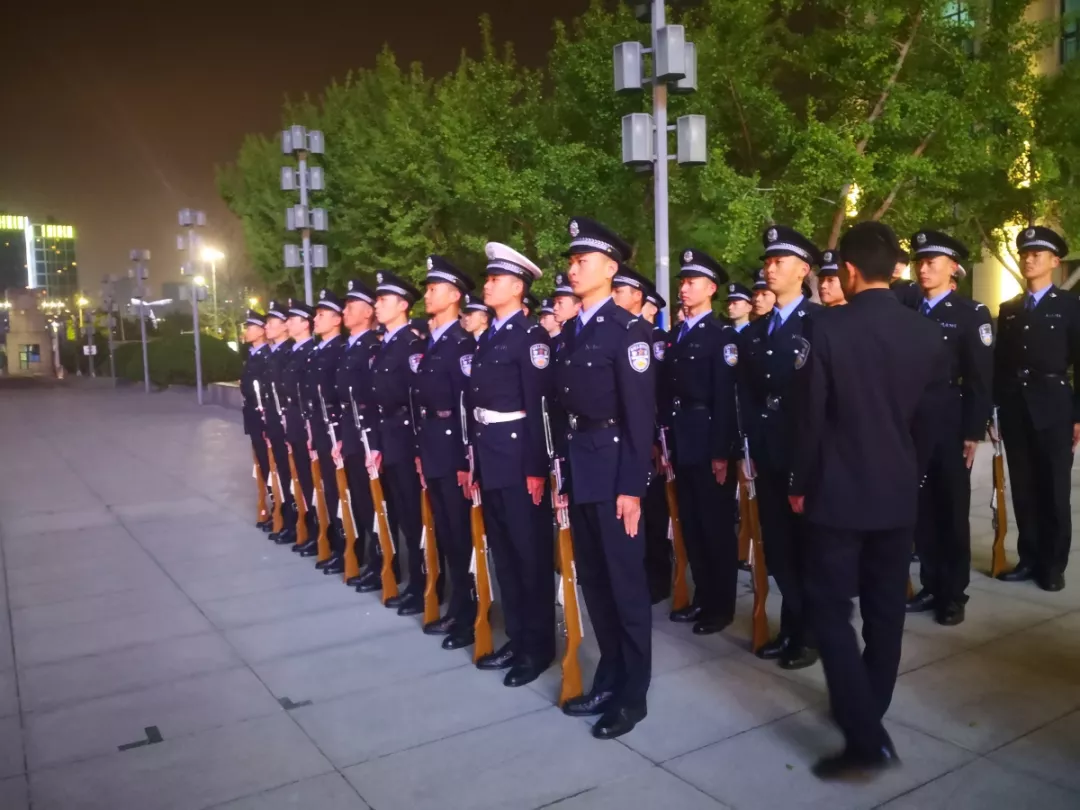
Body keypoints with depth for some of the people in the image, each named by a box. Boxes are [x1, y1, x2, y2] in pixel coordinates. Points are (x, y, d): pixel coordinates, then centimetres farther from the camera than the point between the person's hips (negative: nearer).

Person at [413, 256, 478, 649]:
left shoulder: (463, 343, -11)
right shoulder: (429, 344, 16)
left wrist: (466, 459, -20)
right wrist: (420, 450, 15)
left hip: (454, 450, -9)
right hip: (432, 450, 9)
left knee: (462, 534, -1)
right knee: (445, 534, 14)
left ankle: (472, 615, 10)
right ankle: (457, 609, 25)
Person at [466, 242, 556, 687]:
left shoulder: (530, 335, -9)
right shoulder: (486, 338, 14)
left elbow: (539, 404, -15)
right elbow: (476, 401, 14)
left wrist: (536, 468, -18)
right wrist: (472, 461, 13)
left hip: (519, 454, -8)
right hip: (489, 455, 8)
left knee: (530, 551, 2)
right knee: (502, 550, 14)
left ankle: (539, 644, 15)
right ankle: (517, 636, 27)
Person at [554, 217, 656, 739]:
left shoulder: (628, 329, -9)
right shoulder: (570, 331, 13)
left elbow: (640, 414, -14)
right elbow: (566, 403, 12)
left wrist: (632, 485, -17)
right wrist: (562, 473, 11)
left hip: (614, 468, -7)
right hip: (578, 467, 7)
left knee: (625, 581, 3)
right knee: (592, 579, 15)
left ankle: (633, 695, 16)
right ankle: (609, 678, 30)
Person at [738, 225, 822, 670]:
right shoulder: (754, 331, 13)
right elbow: (746, 395, 11)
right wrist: (749, 448, 6)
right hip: (767, 453, 6)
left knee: (809, 545, 7)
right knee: (777, 546, 11)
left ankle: (809, 633, 21)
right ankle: (791, 626, 25)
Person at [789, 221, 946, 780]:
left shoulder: (829, 328, -15)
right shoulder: (926, 333, 0)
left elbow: (811, 416, -12)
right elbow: (928, 417, 8)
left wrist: (801, 484, 1)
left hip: (838, 491, -5)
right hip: (899, 492, 6)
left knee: (831, 610, 2)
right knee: (884, 608, 16)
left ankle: (866, 737, -2)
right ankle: (868, 711, 30)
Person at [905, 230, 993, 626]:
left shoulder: (972, 314, -2)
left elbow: (981, 379, -6)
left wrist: (974, 432, -12)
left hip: (950, 426, -3)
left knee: (952, 511, 5)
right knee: (922, 509, 9)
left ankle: (953, 593, 17)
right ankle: (931, 586, 21)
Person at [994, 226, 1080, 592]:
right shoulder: (1008, 309, 13)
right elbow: (999, 364, 10)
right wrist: (994, 408, 4)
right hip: (1015, 411, 3)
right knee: (1024, 490, 8)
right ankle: (1030, 558, 17)